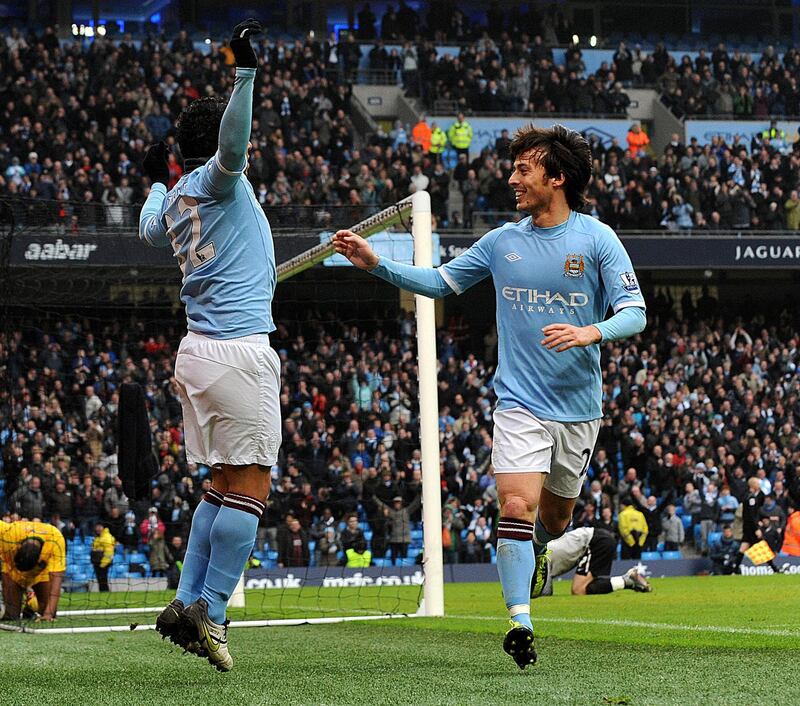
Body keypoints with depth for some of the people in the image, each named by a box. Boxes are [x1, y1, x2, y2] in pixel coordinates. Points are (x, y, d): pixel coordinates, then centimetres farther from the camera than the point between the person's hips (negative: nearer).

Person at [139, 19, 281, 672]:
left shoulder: (173, 201, 17)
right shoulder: (215, 180, -6)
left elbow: (150, 229, 41)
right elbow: (231, 147, -30)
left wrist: (154, 180, 60)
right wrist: (246, 72, -37)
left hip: (197, 350, 9)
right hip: (240, 350, -9)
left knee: (225, 485, 15)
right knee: (250, 487, -6)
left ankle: (188, 603, 11)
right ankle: (210, 613, -8)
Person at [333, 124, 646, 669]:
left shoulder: (597, 239, -5)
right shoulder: (503, 241, 5)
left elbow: (635, 313, -9)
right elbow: (440, 282, 15)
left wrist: (591, 332, -28)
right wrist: (375, 264, 5)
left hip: (578, 407, 0)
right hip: (520, 403, 1)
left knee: (555, 519, 14)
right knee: (516, 506, -18)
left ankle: (528, 566, 47)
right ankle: (520, 624, -21)